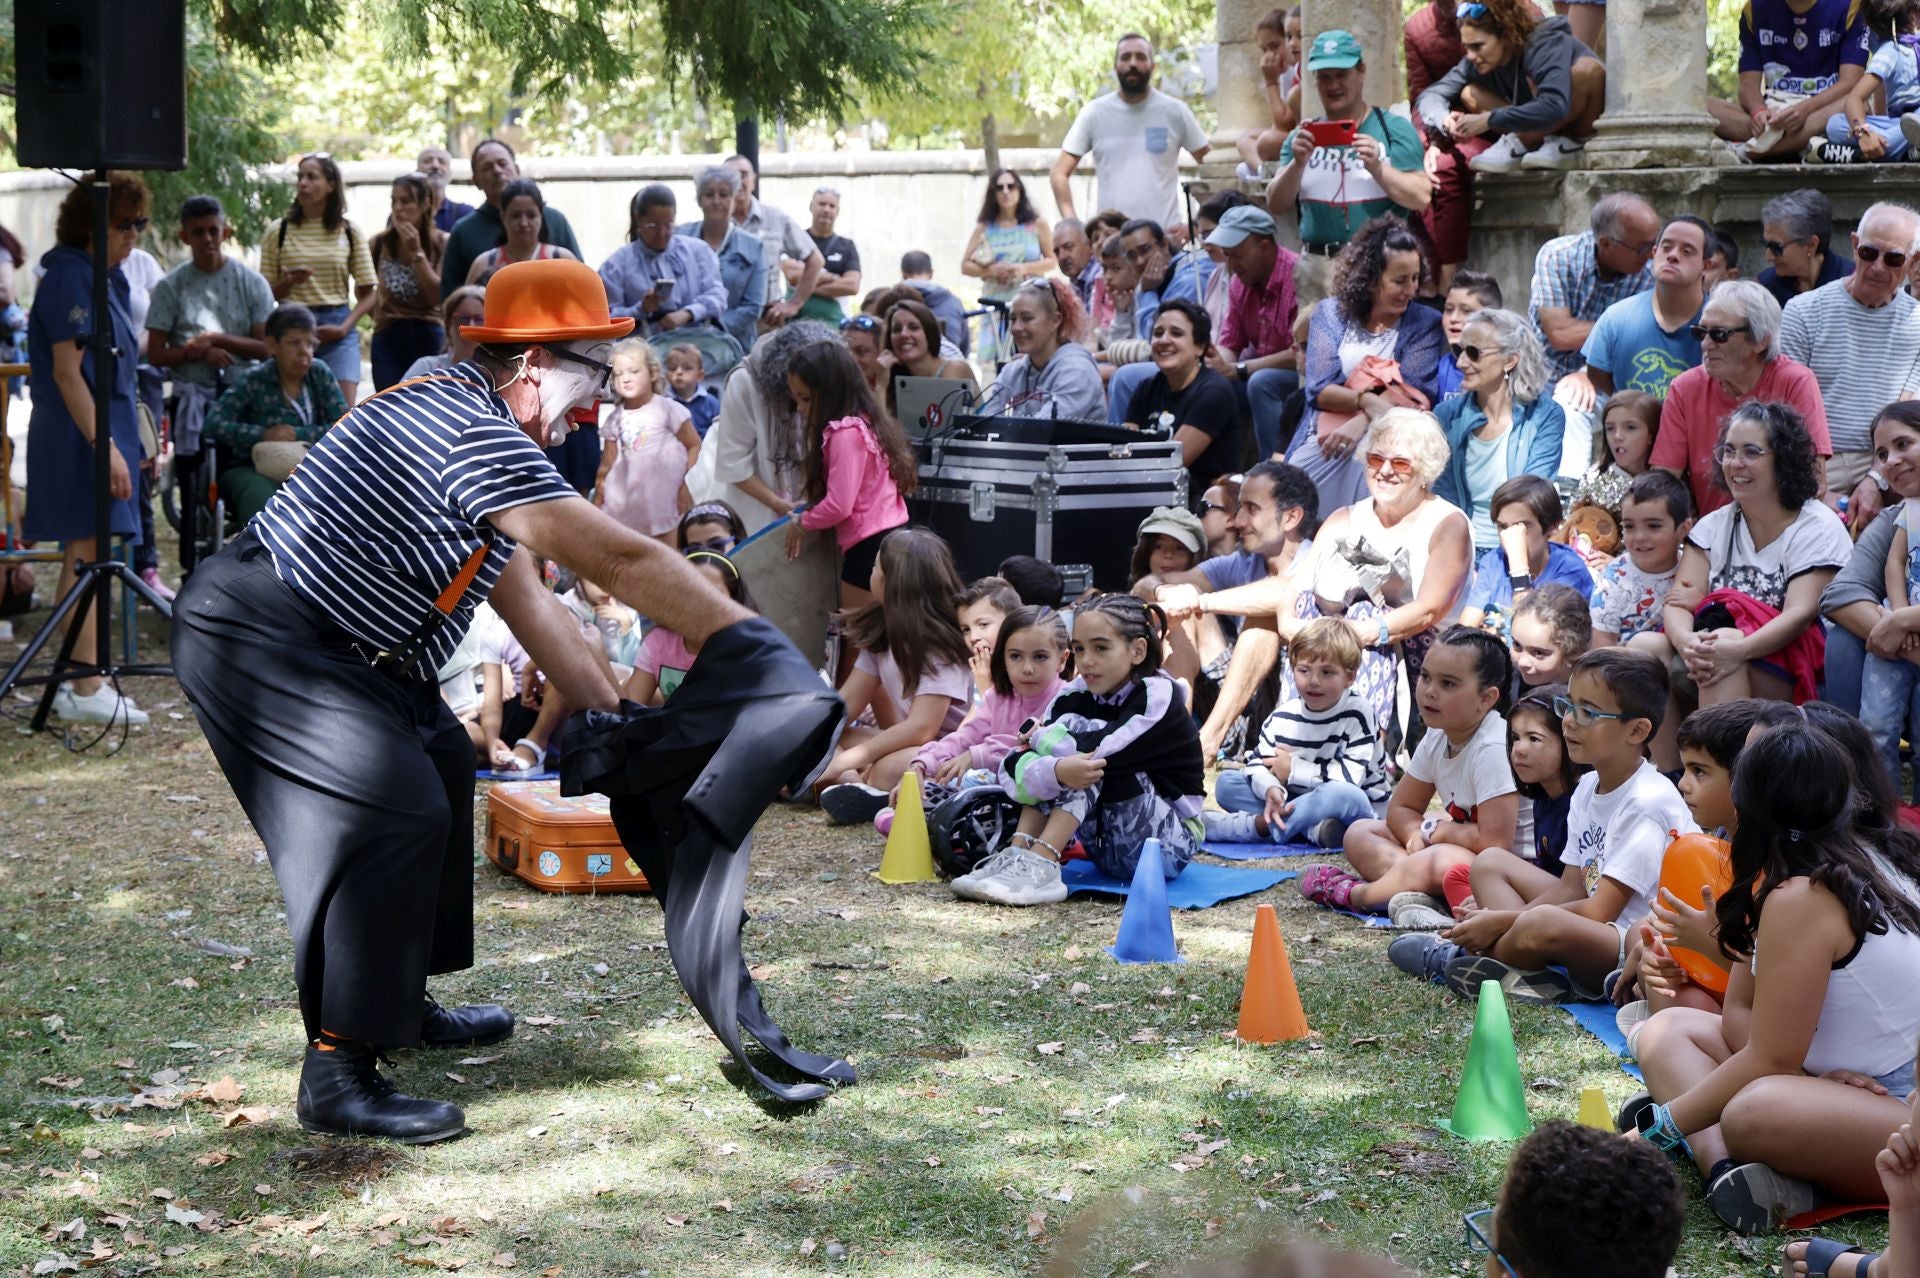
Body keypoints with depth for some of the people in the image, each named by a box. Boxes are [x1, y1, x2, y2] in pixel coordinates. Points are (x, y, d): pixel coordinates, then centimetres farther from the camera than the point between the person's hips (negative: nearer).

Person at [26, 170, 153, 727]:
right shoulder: (71, 276, -16)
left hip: (103, 428, 10)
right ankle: (85, 689, -8)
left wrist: (124, 440, 21)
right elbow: (67, 372, -20)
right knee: (87, 556, -9)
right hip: (80, 433, -10)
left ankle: (82, 678, 20)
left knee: (83, 556, 14)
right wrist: (106, 448, -23)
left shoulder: (104, 276, 14)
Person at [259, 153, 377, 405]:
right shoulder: (278, 231, 6)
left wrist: (345, 327, -7)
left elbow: (369, 292, 7)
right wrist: (289, 281, -14)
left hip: (337, 330, 0)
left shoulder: (348, 232, 7)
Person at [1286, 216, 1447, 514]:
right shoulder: (1330, 313, 12)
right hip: (1321, 441, 1)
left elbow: (1412, 394, -4)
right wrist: (1367, 401, -19)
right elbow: (1319, 390, 1)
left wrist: (1361, 423, -19)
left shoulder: (1426, 324, 9)